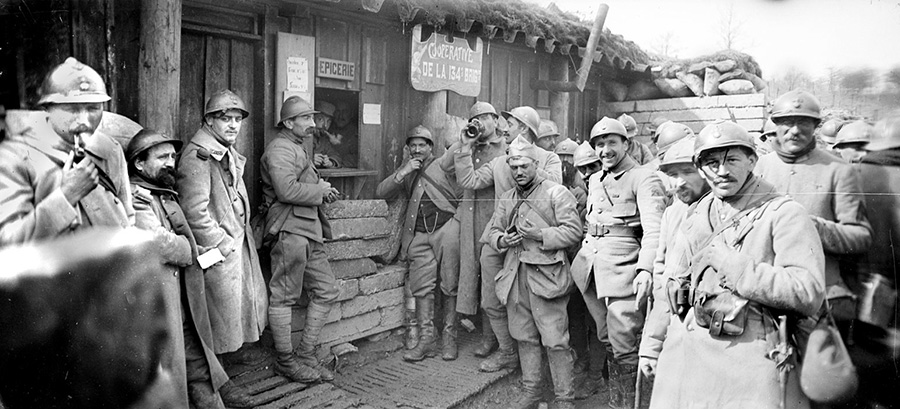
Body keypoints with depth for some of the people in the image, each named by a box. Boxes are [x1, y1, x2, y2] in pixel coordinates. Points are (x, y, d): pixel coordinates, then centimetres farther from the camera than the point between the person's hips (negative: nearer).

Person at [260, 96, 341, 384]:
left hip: (309, 232, 10)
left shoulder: (299, 149, 26)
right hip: (289, 231, -10)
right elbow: (286, 190, -23)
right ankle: (285, 361, 9)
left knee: (327, 291, 9)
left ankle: (306, 354, 18)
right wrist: (320, 190, -8)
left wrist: (323, 192, 14)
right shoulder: (280, 149, -8)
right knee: (284, 297, -1)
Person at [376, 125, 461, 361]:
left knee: (449, 286, -2)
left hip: (446, 229, -3)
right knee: (422, 287, -2)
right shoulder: (406, 172, 21)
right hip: (419, 235, 3)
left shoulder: (444, 165, 11)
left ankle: (449, 338, 7)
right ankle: (425, 340, 3)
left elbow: (463, 195, 5)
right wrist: (402, 173, -2)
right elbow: (381, 193, 8)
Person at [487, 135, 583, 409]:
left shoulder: (556, 193, -2)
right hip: (515, 276, 6)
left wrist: (541, 235, -19)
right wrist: (502, 240, -3)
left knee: (555, 341, -4)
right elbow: (493, 231, 19)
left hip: (546, 274, -6)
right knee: (524, 337, 14)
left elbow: (573, 230, -8)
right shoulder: (506, 199, 17)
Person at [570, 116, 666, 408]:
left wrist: (646, 269, -28)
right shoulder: (595, 180, 19)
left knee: (623, 343, -5)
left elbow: (653, 228, -16)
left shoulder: (643, 178, -4)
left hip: (622, 263, -7)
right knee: (606, 338, 15)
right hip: (589, 261, 7)